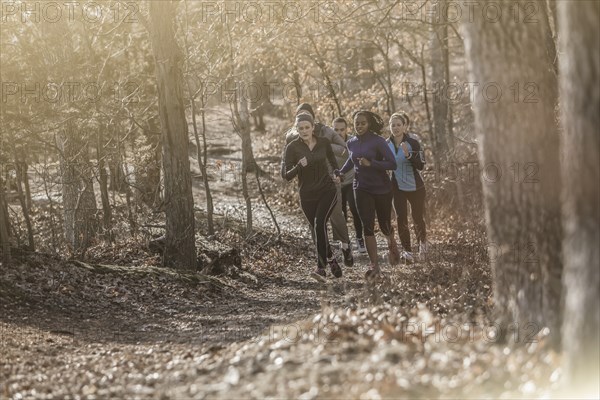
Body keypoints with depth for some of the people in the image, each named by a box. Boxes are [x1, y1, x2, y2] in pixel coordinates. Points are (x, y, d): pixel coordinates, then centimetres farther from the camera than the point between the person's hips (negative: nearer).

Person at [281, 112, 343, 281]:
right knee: (317, 230, 6)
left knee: (319, 223, -23)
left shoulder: (323, 142, 0)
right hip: (307, 195, 1)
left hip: (327, 191, -1)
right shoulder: (292, 147, -7)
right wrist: (299, 166, -28)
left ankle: (321, 266, -23)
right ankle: (331, 261, 31)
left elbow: (332, 160, 21)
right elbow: (286, 175, -11)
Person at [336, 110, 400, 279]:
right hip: (361, 189, 3)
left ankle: (391, 245, 45)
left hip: (381, 188, -3)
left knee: (384, 225, 10)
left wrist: (370, 164, -27)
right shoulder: (352, 143, 3)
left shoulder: (378, 142, -13)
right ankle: (374, 265, -2)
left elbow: (392, 164, -18)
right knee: (367, 227, -6)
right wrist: (341, 172, 14)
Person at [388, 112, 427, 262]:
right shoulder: (386, 145, -2)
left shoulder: (413, 143, -12)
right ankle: (407, 250, -4)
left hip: (415, 187, -2)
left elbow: (421, 165, -16)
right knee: (401, 219, -8)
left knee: (418, 218, 9)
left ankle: (422, 242, 36)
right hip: (398, 188, 2)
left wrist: (408, 155, -31)